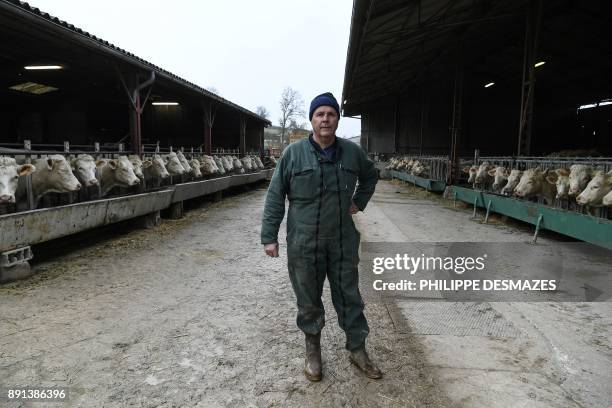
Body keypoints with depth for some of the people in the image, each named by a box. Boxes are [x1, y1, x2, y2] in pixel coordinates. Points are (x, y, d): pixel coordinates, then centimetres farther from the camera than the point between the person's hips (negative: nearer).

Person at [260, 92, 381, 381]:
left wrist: (360, 202, 10)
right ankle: (313, 349, 34)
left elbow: (370, 175, 23)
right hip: (303, 243, -2)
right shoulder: (293, 153, -6)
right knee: (308, 299, 12)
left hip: (343, 241, 2)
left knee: (349, 297, 12)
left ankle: (357, 350, 30)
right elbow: (275, 196, -4)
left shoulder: (352, 152, 2)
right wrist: (269, 236, -6)